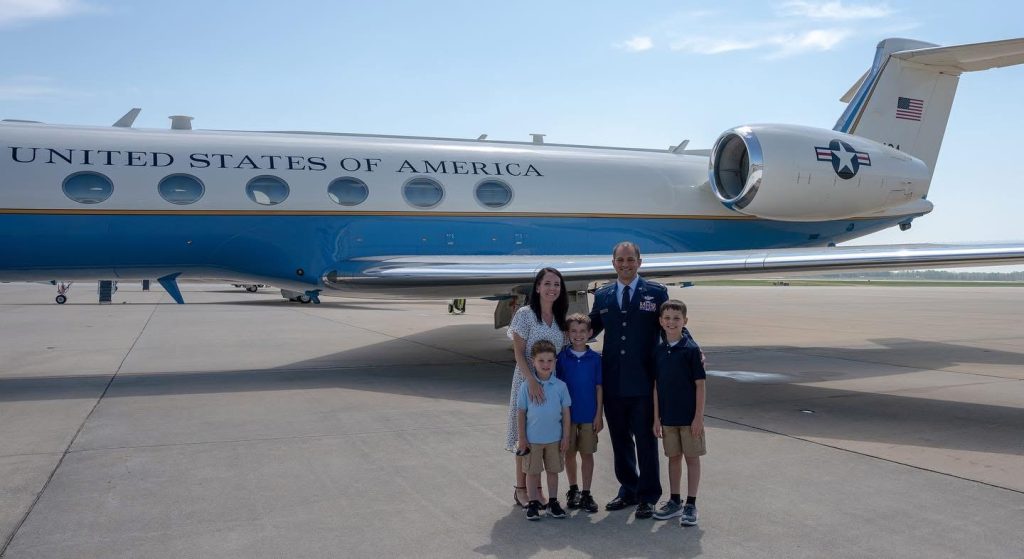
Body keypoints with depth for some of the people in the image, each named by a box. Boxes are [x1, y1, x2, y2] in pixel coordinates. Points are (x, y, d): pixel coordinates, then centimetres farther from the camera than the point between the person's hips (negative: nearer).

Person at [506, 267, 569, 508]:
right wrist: (531, 380, -23)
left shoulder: (560, 318, 9)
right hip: (528, 381, -5)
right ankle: (521, 489, 12)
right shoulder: (525, 315, -8)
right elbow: (518, 353, -12)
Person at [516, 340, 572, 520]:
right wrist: (522, 439, -3)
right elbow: (521, 413, -2)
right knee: (533, 471, 8)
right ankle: (533, 503, 20)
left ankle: (553, 502, 25)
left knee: (553, 470, 13)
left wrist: (565, 437, 1)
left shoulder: (560, 386, -4)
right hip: (532, 439, -1)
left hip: (555, 438, 1)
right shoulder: (526, 387, -8)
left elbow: (565, 413, 1)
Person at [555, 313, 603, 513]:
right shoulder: (562, 357, -2)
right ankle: (572, 490, 27)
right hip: (567, 414, 1)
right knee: (570, 453, 11)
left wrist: (599, 415, -3)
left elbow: (599, 388, 0)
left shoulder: (596, 358, -2)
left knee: (587, 453, 5)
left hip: (589, 415, 0)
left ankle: (586, 494, 14)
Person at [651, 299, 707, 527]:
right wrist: (656, 418, 5)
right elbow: (656, 386, 7)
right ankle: (674, 502, 25)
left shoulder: (691, 349, -10)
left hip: (689, 416, -4)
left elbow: (700, 385, -9)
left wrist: (699, 416, -12)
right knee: (673, 457, 13)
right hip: (668, 417, 4)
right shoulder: (659, 351, 3)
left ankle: (691, 505, 14)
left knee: (692, 457, 5)